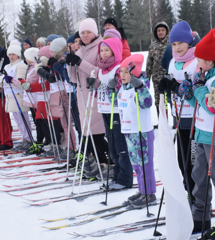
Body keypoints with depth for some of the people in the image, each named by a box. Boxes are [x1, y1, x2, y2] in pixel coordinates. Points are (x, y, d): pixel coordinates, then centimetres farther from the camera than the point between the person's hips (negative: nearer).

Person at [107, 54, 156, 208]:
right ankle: (142, 191, 28)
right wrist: (112, 89, 11)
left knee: (145, 163, -3)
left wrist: (139, 86, -40)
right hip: (128, 131, 9)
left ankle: (150, 194, 5)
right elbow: (118, 102, 25)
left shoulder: (141, 87, -16)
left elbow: (147, 103, -32)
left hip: (142, 132, -9)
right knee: (135, 163, 17)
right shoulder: (122, 87, 9)